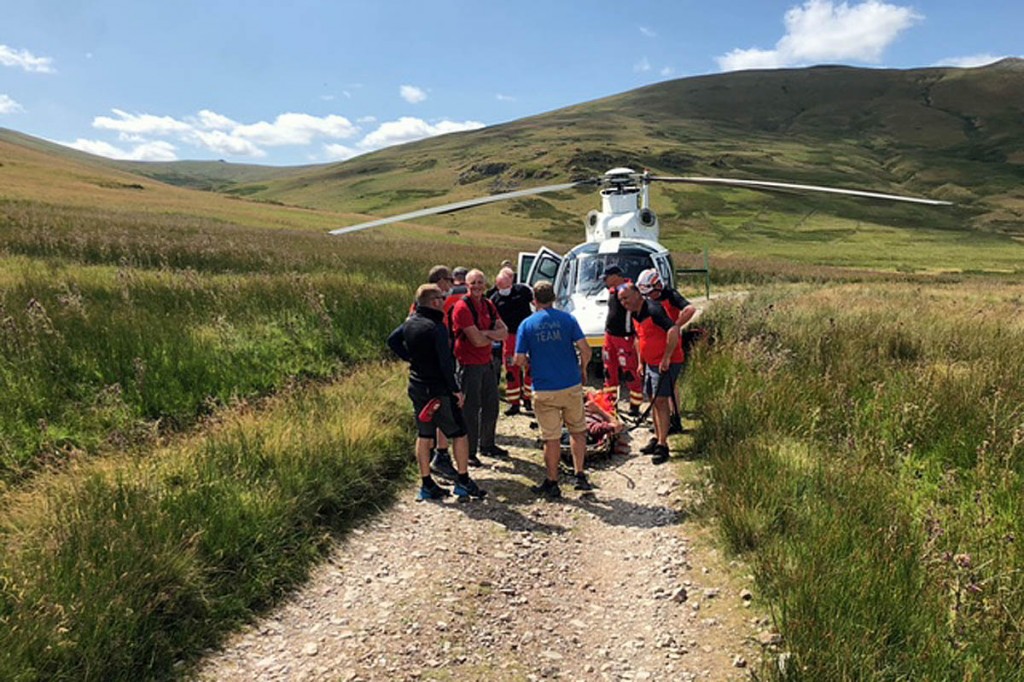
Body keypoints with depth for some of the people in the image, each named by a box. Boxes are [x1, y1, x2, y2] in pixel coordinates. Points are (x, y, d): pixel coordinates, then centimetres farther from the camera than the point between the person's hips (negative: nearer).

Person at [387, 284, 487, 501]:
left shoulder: (410, 322, 5)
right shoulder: (437, 327, -19)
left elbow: (392, 340, 18)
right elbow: (445, 362, -22)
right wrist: (456, 389, -16)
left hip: (417, 387, 8)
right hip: (439, 389, -8)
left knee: (424, 435, 13)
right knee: (459, 433, 5)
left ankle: (426, 485, 19)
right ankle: (463, 481, 9)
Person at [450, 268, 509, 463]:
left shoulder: (488, 305, 8)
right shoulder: (462, 307, -16)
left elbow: (504, 332, 2)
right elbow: (477, 340, -22)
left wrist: (485, 333, -16)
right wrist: (494, 336, -4)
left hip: (486, 362, 8)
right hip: (469, 365, -8)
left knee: (491, 405, 17)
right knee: (471, 409, 0)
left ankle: (487, 445, 33)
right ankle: (469, 452, 12)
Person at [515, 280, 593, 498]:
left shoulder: (526, 324, -3)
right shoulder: (567, 319, -2)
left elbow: (519, 360, -6)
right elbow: (585, 350, -8)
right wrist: (582, 370, 10)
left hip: (543, 390, -1)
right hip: (571, 386, 1)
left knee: (551, 437, 7)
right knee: (577, 431, 17)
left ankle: (552, 483, 16)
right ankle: (580, 475, 18)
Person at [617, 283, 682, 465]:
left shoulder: (653, 309, -22)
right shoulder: (634, 314, 9)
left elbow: (673, 330, -33)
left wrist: (666, 358, -30)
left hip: (666, 363, -10)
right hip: (651, 363, 10)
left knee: (660, 401, -11)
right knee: (654, 400, 15)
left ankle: (662, 446, -7)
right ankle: (657, 438, 27)